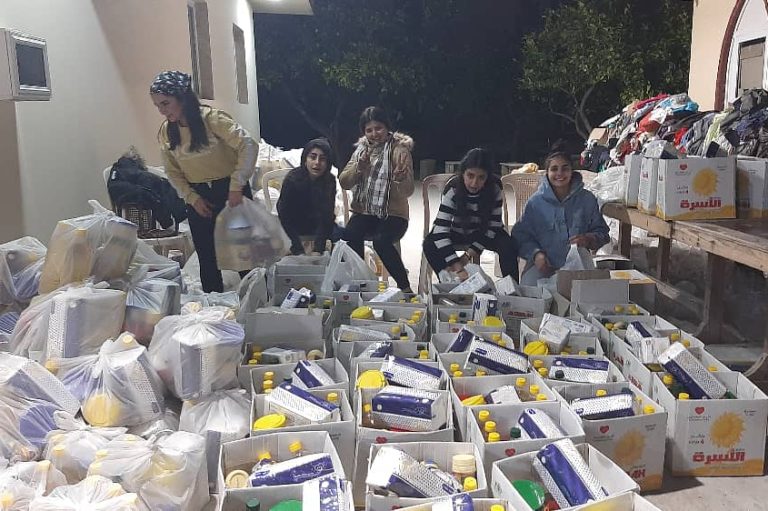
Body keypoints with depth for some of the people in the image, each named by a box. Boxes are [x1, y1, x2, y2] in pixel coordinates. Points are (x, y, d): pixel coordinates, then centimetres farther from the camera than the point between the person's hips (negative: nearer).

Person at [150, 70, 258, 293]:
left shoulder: (212, 118, -18)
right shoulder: (165, 132, -1)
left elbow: (248, 146, -24)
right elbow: (173, 173, 7)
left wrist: (236, 186, -26)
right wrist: (192, 198, -6)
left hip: (231, 191, -4)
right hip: (199, 197, 5)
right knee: (207, 258, 9)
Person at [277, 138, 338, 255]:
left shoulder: (330, 181, -16)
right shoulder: (292, 180, -25)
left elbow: (326, 218, -16)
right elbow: (285, 219, -23)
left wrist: (317, 250, -29)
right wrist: (300, 252, -31)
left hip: (318, 226, 3)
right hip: (292, 226, -3)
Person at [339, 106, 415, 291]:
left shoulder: (399, 150, -4)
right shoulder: (362, 149, 12)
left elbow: (407, 192, -12)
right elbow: (344, 182, 4)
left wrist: (400, 178, -34)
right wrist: (359, 167, -13)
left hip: (392, 214, -4)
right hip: (364, 212, 4)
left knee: (381, 241, -33)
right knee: (350, 236, -29)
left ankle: (405, 288, -19)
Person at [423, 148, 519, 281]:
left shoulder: (494, 188, -24)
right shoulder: (452, 189, -28)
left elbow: (493, 226, -18)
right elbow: (440, 229, -35)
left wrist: (468, 255, -27)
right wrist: (458, 268, -43)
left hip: (484, 231, 0)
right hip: (457, 231, 0)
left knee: (509, 246, -28)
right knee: (430, 245, -27)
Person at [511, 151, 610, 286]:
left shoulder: (587, 199, 7)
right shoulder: (535, 202, 4)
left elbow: (602, 233, 12)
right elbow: (521, 235, 4)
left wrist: (588, 239, -11)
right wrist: (536, 254, -15)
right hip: (543, 265, -1)